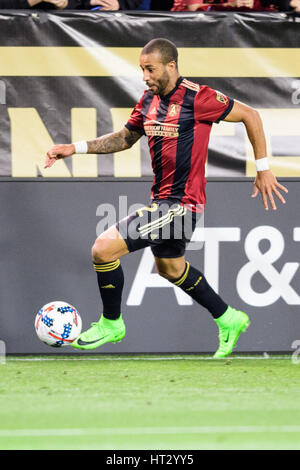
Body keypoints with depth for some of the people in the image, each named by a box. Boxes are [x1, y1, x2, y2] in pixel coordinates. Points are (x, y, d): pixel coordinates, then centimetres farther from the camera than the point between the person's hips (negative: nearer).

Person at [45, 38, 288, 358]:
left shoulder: (196, 98, -17)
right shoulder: (149, 100, 5)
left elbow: (249, 116, -9)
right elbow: (124, 138, 19)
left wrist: (263, 169, -4)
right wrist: (75, 148, 8)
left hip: (181, 203, -9)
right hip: (161, 198, 9)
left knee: (104, 249, -14)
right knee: (169, 268, 27)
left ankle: (111, 324, 6)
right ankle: (228, 320, 43)